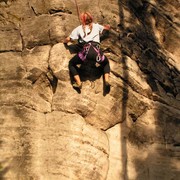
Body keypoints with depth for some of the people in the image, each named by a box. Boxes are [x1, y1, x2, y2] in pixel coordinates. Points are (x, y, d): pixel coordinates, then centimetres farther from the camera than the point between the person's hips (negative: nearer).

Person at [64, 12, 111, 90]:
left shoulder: (79, 28, 19)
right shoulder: (96, 26, 25)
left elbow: (68, 39, 21)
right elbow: (107, 27, 43)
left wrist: (65, 42, 44)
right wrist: (107, 26, 67)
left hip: (86, 50, -2)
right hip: (97, 51, 2)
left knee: (71, 63, 21)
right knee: (106, 63, 33)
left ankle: (78, 83, 1)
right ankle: (106, 80, 6)